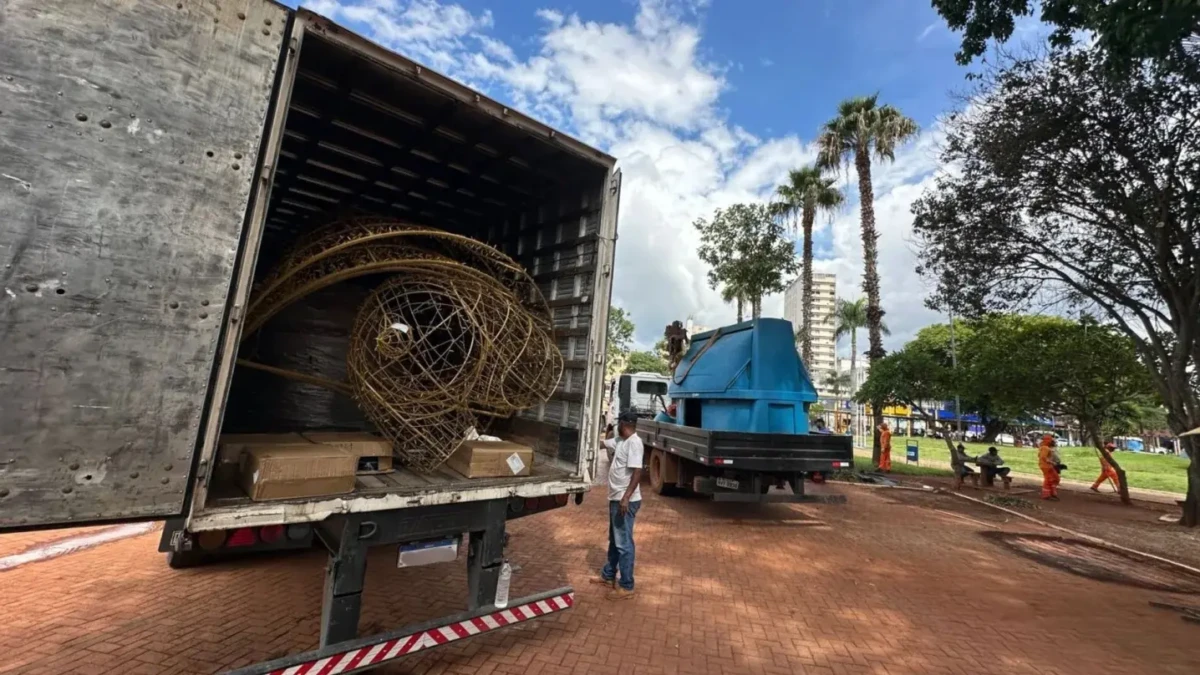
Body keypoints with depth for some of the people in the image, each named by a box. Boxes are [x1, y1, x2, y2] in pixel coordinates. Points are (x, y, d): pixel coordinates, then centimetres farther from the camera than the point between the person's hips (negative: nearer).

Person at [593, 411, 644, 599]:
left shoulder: (634, 443, -20)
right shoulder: (620, 441, 9)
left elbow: (637, 473, -26)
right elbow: (602, 443, 24)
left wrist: (626, 498, -28)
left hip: (625, 501, -10)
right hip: (616, 498, 10)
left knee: (623, 543, 1)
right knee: (614, 540, 21)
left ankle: (626, 586, 13)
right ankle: (608, 575, 36)